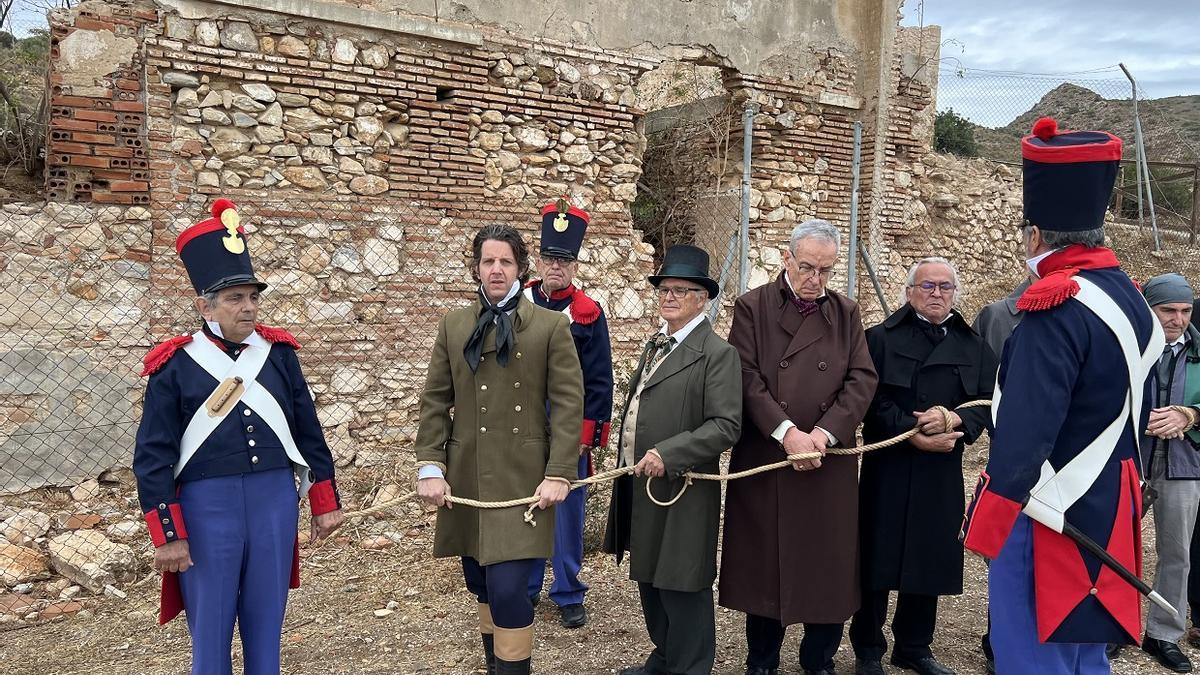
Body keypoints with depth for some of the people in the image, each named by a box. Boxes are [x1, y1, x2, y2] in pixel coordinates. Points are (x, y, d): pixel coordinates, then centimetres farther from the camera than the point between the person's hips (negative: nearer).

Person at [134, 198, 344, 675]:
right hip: (207, 508, -2)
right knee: (211, 631, 10)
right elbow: (153, 458, -3)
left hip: (275, 503, 3)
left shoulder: (279, 353, 4)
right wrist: (168, 537, -6)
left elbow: (309, 432, 9)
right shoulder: (174, 366, -4)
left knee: (266, 627, 13)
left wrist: (325, 503, 9)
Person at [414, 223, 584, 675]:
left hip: (522, 478, -3)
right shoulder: (453, 325, 8)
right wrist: (430, 466, -2)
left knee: (507, 588, -10)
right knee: (481, 586, 13)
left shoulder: (551, 326, -1)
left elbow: (569, 404, -5)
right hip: (466, 478, 4)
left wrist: (559, 474, -12)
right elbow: (435, 401, 7)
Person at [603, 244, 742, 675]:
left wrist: (668, 454, -26)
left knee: (681, 589, 3)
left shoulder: (716, 353, -13)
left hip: (682, 492, -8)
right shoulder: (654, 346, 13)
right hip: (640, 486, 9)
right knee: (650, 581, 20)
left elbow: (726, 425, -20)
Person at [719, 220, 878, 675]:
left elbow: (863, 379, 0)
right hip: (763, 459, -2)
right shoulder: (752, 307, 1)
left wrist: (824, 433, -13)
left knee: (827, 565, 9)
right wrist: (787, 432, -18)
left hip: (830, 463, 2)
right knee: (763, 564, 8)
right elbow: (747, 378, -8)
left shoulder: (846, 313, 9)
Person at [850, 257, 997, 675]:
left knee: (930, 560, 10)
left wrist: (953, 419, -18)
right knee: (878, 559, 2)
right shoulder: (882, 338, 0)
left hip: (942, 473, 4)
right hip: (887, 469, -3)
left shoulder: (974, 347, 11)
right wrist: (912, 433, -19)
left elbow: (988, 404, 2)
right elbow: (872, 399, -9)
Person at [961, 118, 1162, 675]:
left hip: (1050, 519, -9)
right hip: (1105, 513, 9)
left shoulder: (1057, 308, -21)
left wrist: (986, 521, -19)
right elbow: (1135, 411, 16)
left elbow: (1025, 428, -25)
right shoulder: (1130, 299, 8)